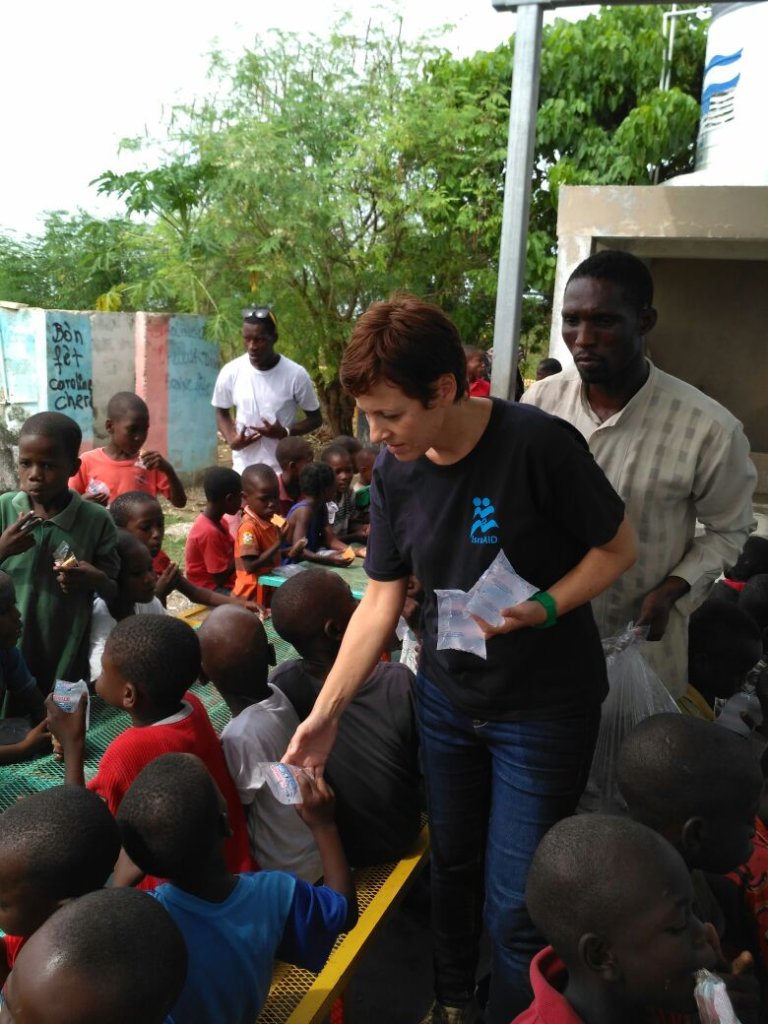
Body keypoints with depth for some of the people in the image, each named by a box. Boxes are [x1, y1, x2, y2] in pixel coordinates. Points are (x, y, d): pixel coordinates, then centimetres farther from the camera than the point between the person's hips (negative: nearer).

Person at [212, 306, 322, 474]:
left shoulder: (295, 374, -13)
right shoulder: (230, 372, -7)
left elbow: (315, 418, -1)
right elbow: (222, 412, 10)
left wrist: (285, 432, -19)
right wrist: (232, 440, -10)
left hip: (285, 469, -2)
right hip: (244, 469, 2)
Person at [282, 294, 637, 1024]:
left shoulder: (539, 445, -24)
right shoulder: (394, 469, -8)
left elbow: (618, 549, -11)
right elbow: (381, 599, -2)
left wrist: (544, 607, -28)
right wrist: (326, 711, -5)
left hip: (545, 707, -5)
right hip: (445, 696, 5)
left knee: (516, 905, 2)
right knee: (452, 867, 21)